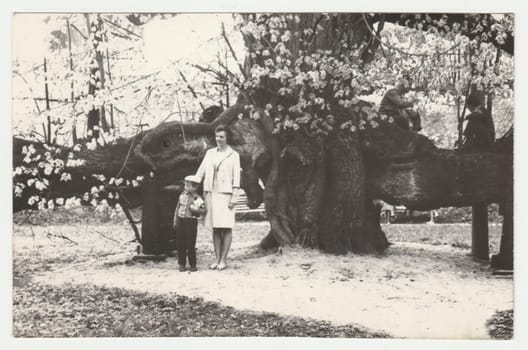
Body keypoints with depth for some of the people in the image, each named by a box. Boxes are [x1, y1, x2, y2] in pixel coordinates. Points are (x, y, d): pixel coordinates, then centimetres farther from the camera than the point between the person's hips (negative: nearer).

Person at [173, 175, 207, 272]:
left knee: (190, 244, 0)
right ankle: (181, 264, 15)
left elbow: (204, 210, -10)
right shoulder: (182, 195, 7)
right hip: (180, 221, 5)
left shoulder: (197, 199, -7)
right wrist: (175, 220, 14)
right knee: (180, 244, 6)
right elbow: (177, 207, 15)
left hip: (191, 221, -5)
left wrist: (195, 209, -24)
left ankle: (192, 264, 12)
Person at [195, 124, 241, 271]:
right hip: (211, 193, 4)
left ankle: (223, 260, 0)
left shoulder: (233, 155, 2)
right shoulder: (210, 153, 13)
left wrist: (233, 197, -8)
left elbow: (236, 177, -1)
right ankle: (217, 259, 10)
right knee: (215, 228, 6)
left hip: (225, 194, -4)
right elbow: (200, 171, 14)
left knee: (226, 228, -4)